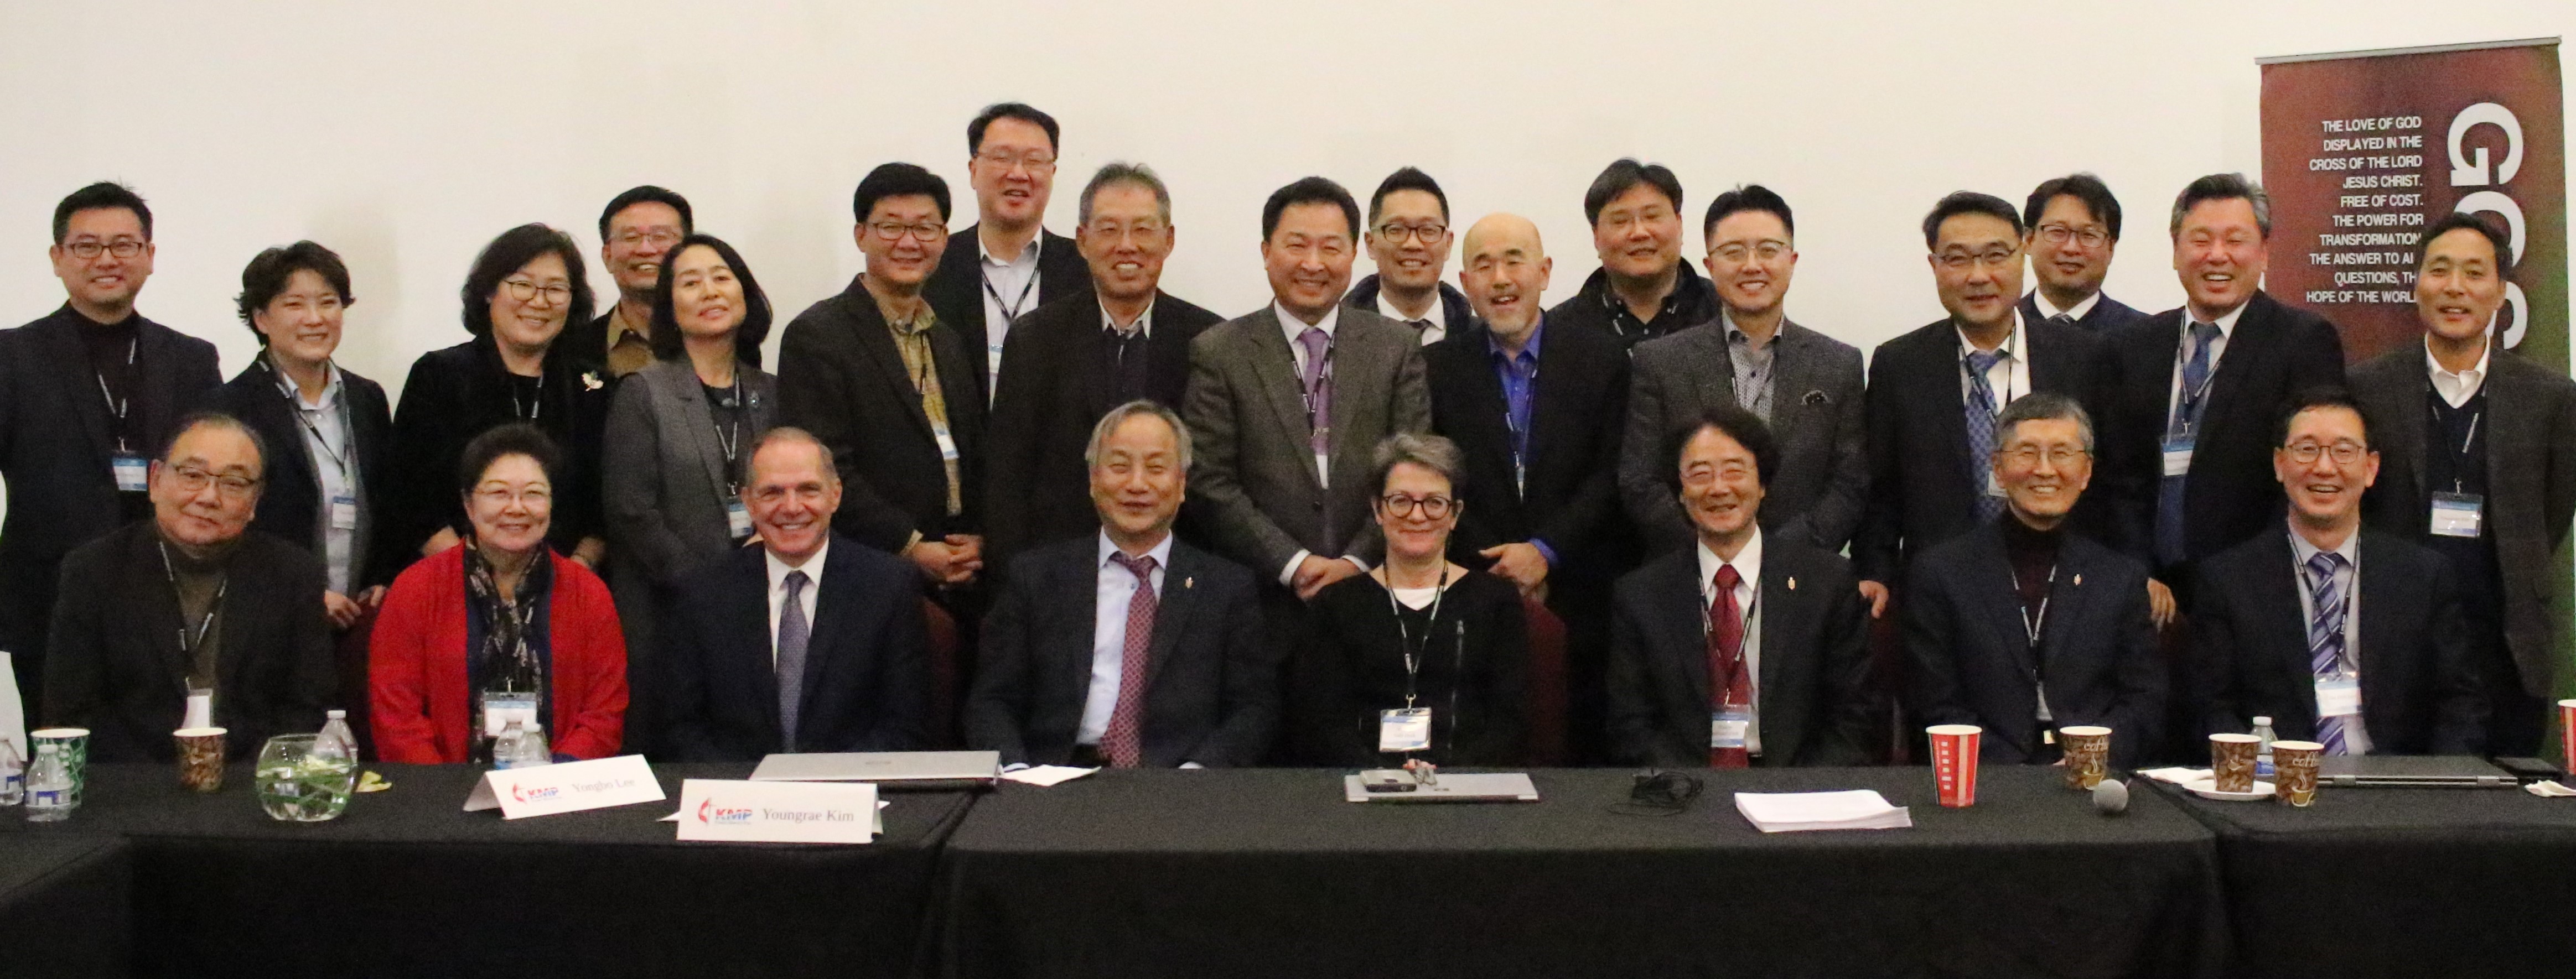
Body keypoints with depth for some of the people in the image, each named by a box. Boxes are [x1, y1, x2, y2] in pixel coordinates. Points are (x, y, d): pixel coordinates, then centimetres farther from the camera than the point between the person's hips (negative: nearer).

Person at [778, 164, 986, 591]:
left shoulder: (956, 340, 17)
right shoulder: (815, 336, -4)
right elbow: (824, 470, -12)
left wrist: (979, 540, 1)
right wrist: (912, 547, -14)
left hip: (964, 573, 5)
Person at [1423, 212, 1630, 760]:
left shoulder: (1601, 360, 5)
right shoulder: (1436, 367, 6)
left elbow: (1613, 477, -1)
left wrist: (1545, 551, -11)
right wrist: (1494, 570, -7)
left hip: (1581, 608, 0)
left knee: (1581, 757, 1)